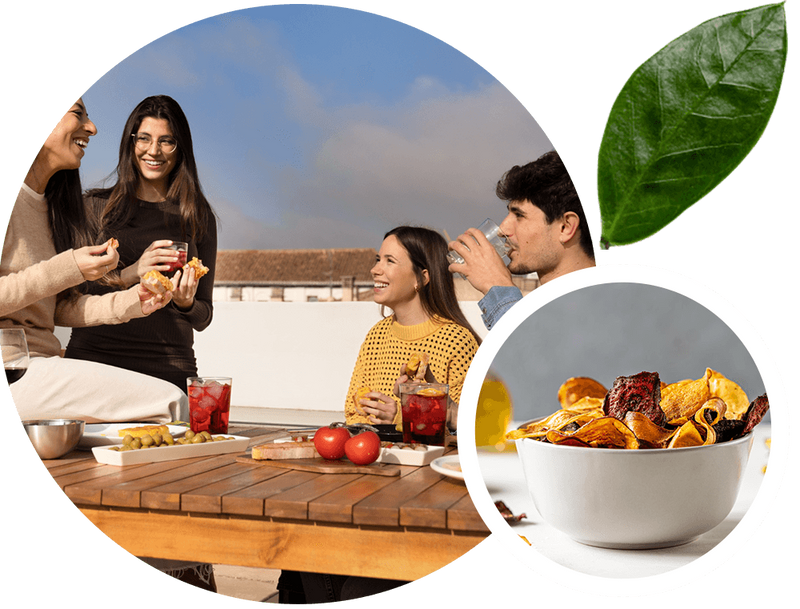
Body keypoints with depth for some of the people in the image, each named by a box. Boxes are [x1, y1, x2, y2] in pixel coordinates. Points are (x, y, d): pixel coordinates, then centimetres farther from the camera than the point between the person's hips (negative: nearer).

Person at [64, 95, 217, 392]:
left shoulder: (199, 217, 12)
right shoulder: (95, 206, 10)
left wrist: (186, 302, -6)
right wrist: (129, 274, -12)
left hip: (170, 364, 1)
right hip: (94, 354, -1)